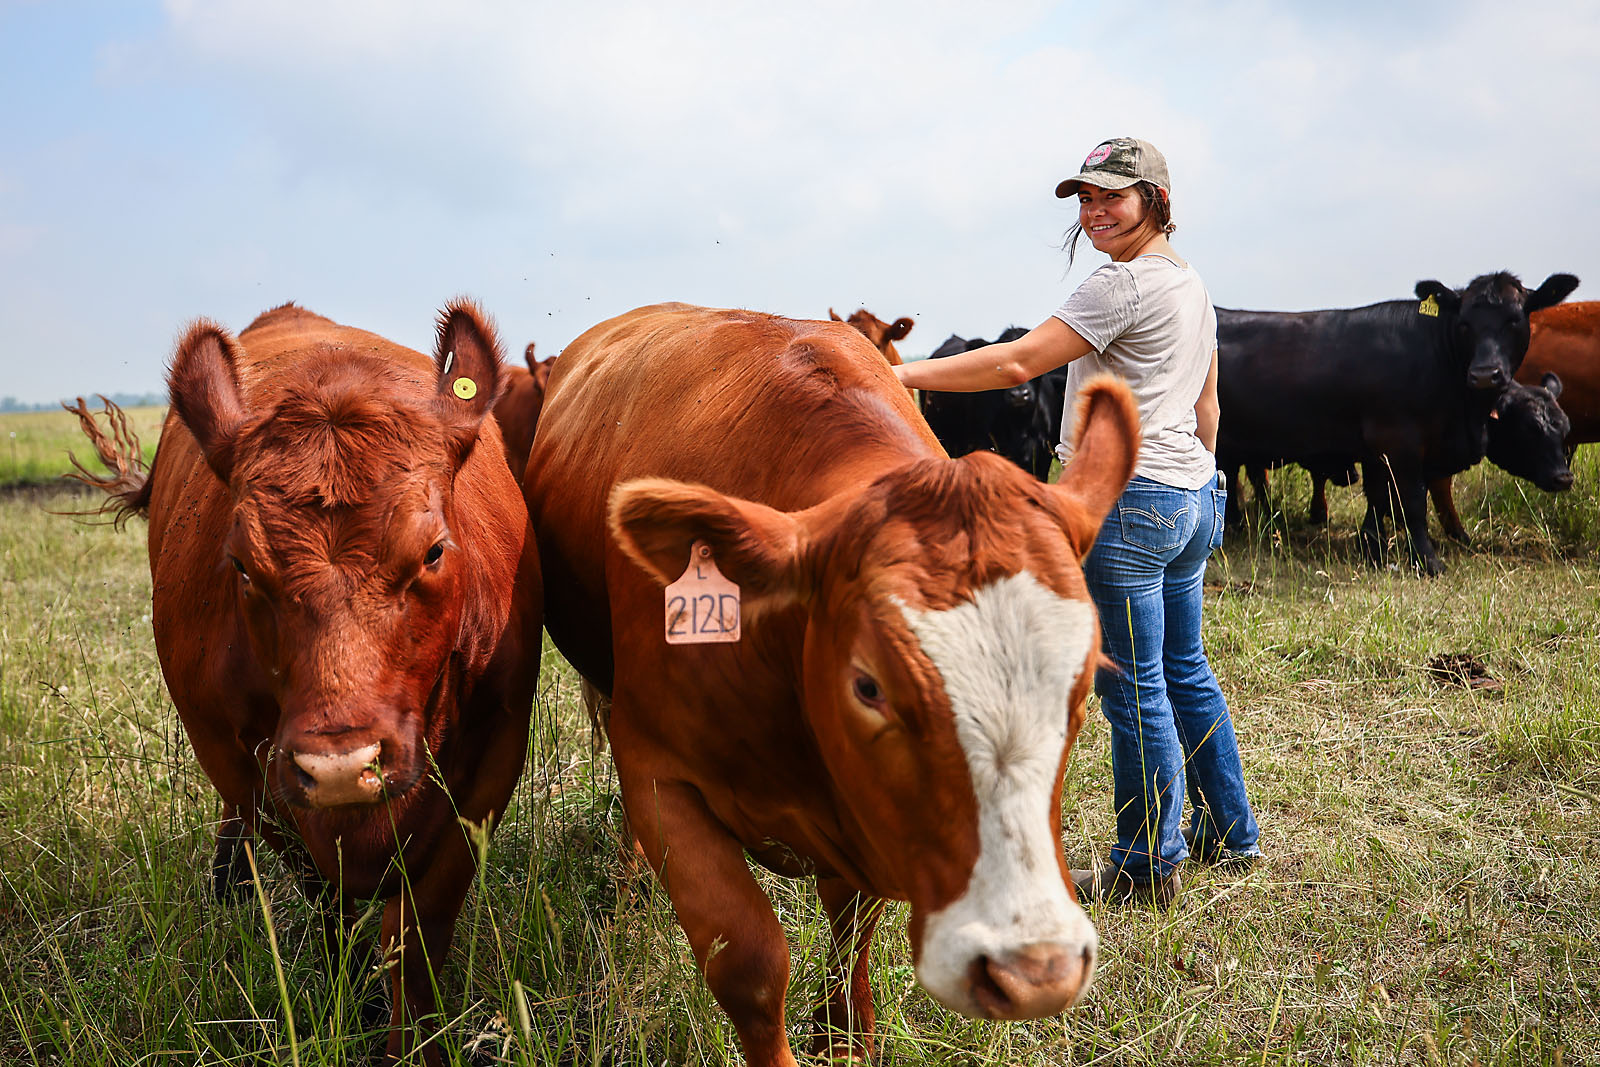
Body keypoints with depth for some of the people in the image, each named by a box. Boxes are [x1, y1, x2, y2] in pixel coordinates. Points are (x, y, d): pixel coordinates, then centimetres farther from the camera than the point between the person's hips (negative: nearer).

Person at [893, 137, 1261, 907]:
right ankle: (1227, 833, 32)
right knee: (1184, 671, 19)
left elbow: (1018, 362, -20)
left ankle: (1148, 868, 9)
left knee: (1132, 687, -2)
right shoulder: (1192, 284, 16)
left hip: (1129, 498, -10)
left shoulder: (1124, 284, -14)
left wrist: (907, 374, -18)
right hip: (1190, 497, 10)